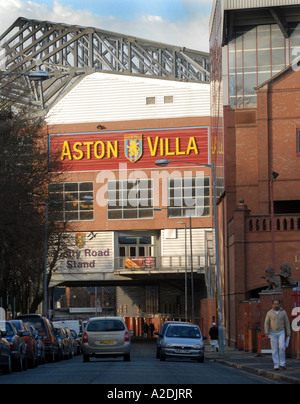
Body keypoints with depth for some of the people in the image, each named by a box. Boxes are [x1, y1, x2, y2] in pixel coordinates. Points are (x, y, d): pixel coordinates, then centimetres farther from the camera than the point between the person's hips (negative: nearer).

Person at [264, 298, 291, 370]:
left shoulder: (283, 312, -1)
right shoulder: (269, 313, -3)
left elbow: (287, 322, 5)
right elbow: (266, 323, -3)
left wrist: (288, 332, 0)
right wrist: (266, 332, -18)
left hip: (281, 333, 0)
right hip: (273, 333, 0)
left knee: (281, 347, -18)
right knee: (274, 350, -3)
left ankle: (282, 364, -8)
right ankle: (276, 366, 2)